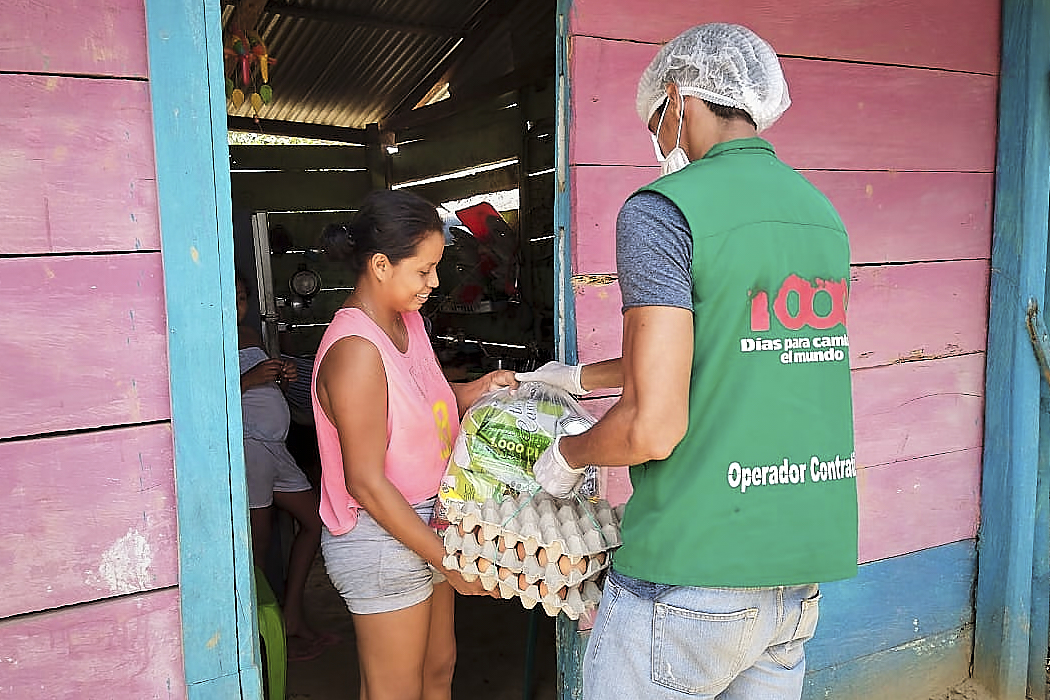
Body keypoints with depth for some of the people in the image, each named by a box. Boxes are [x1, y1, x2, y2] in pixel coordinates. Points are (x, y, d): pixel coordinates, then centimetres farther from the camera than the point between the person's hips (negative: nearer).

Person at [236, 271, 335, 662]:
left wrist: (283, 378, 4)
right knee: (258, 544, -1)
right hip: (246, 446, -9)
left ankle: (292, 618, 25)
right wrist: (248, 380, -24)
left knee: (314, 520, 15)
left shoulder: (251, 335, 17)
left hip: (275, 446, 10)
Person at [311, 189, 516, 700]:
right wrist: (447, 560, -20)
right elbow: (366, 482, -25)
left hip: (425, 523, 9)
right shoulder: (355, 349, -26)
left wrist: (479, 389, -3)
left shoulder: (408, 320, 3)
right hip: (382, 538, -9)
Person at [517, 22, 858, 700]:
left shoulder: (664, 210, -14)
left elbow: (653, 428, -21)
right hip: (805, 570, 8)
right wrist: (580, 377, 29)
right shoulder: (822, 212, 10)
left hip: (696, 571, -7)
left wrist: (565, 456, 0)